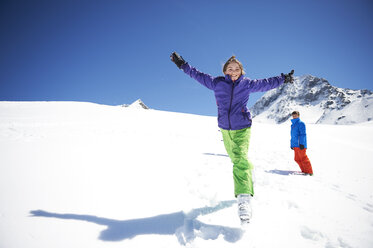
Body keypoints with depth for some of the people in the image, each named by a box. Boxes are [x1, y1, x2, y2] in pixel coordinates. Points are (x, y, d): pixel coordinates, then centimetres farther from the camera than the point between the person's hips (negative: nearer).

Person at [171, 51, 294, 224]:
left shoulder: (248, 84, 1)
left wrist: (283, 79, 18)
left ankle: (244, 198, -24)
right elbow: (199, 75, 7)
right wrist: (182, 65, 9)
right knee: (235, 158, 14)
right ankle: (247, 172, 43)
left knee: (240, 158, -19)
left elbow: (265, 84, 14)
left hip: (242, 128, -3)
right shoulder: (217, 83, 1)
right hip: (225, 129, 3)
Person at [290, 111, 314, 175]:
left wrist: (301, 143, -19)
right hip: (295, 145, 8)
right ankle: (304, 171, 17)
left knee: (303, 158, -8)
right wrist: (291, 144, 22)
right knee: (297, 159, 8)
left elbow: (303, 134, -13)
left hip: (300, 145, -8)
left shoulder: (301, 123, -5)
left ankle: (309, 172, -2)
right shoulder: (293, 124, 20)